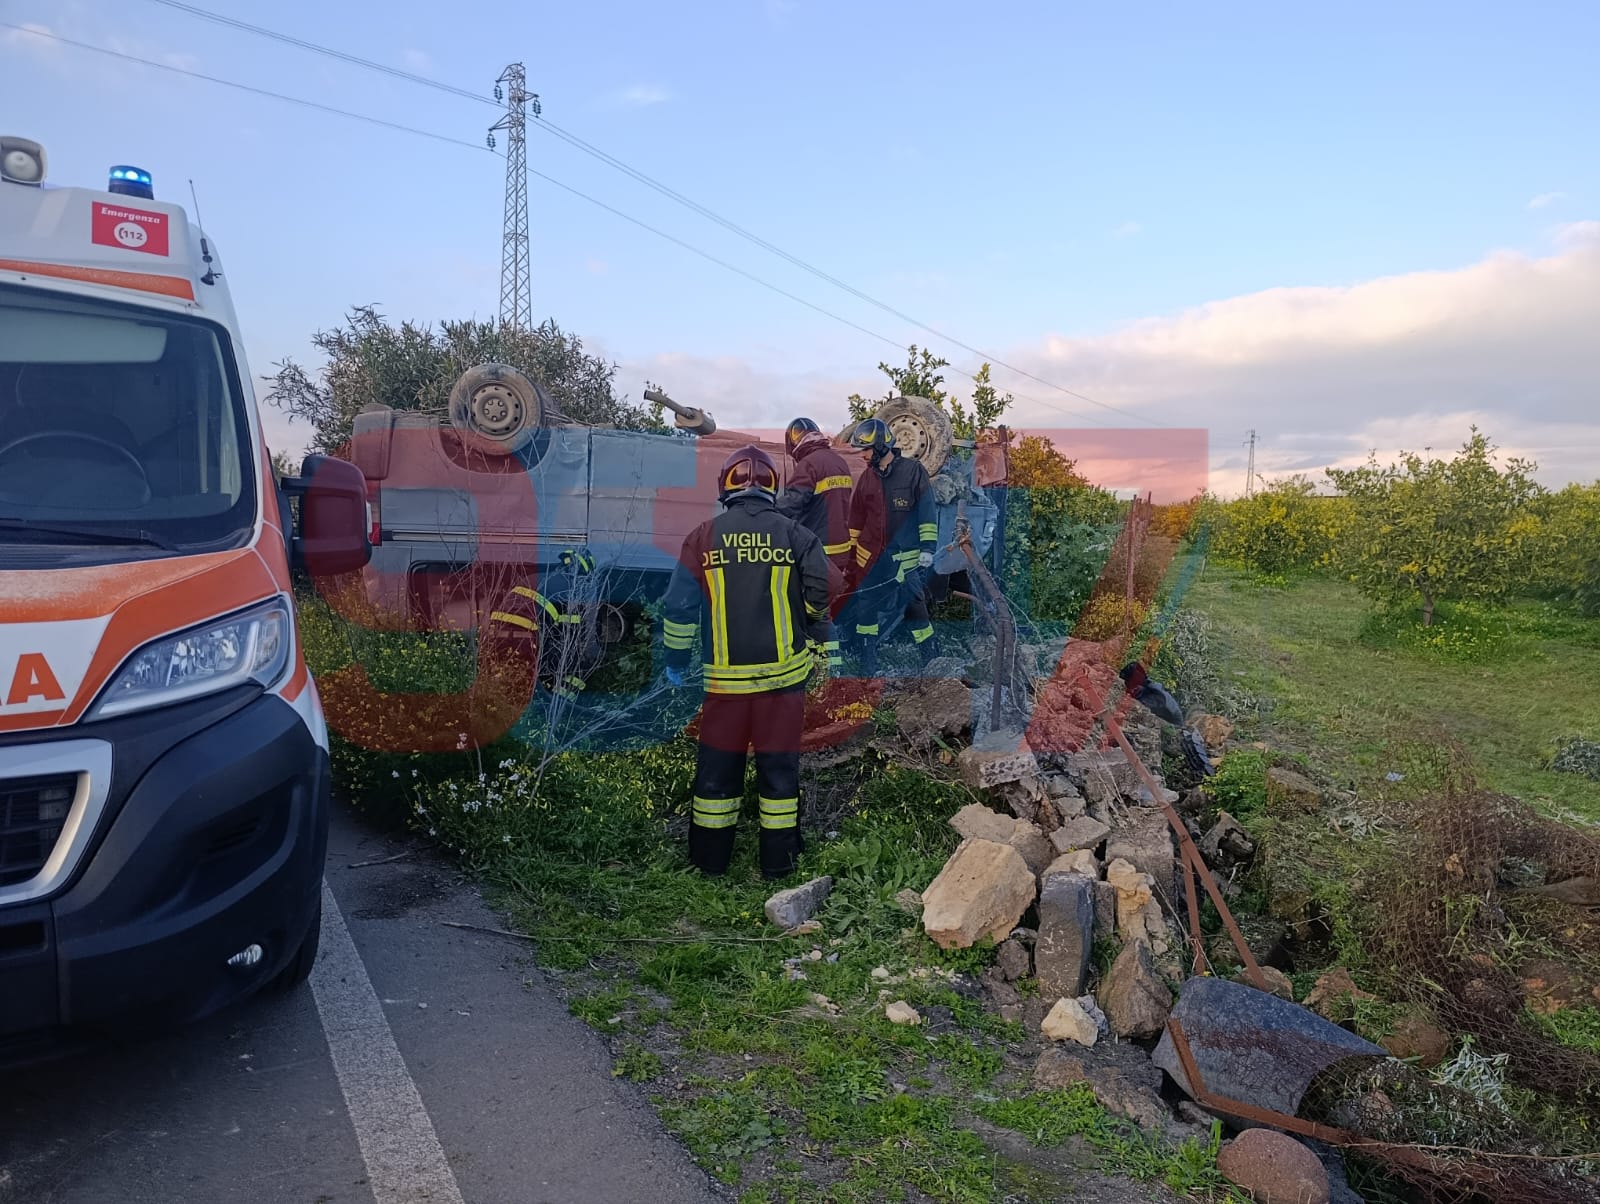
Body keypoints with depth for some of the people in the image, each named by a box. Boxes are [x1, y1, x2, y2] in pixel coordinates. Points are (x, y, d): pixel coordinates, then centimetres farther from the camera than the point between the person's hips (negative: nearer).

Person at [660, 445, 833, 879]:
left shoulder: (704, 537, -1)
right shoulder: (795, 535, -3)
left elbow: (679, 605, -1)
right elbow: (820, 596, -9)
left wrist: (675, 660, 11)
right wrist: (818, 638, 11)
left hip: (725, 678, 1)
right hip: (783, 674, 0)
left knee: (718, 766, 12)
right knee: (779, 765, 10)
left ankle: (711, 857, 23)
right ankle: (779, 859, 18)